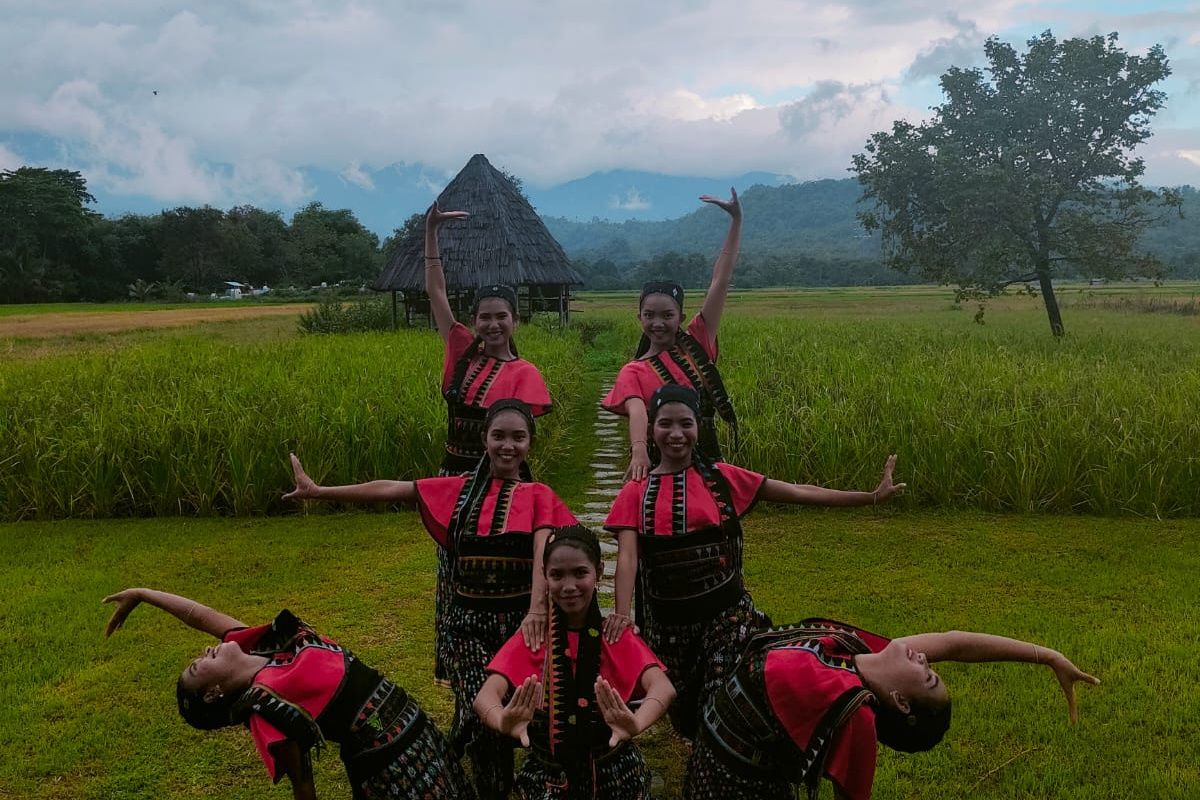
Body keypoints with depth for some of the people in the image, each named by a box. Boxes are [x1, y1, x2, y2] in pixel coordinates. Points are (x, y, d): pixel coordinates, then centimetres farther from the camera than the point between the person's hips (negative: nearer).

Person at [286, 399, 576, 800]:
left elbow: (543, 553, -18)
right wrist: (318, 491, 0)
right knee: (481, 713, -9)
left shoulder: (538, 496, -2)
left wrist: (537, 609, -35)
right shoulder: (460, 489, 4)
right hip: (466, 622, 1)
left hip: (520, 619, -1)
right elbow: (390, 489, 2)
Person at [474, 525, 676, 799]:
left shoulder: (618, 637, -3)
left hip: (614, 768, 1)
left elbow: (663, 688, -20)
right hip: (549, 773, -1)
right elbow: (485, 697, -17)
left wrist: (636, 724, -42)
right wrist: (504, 722, -40)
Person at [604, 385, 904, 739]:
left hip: (727, 614, -1)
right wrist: (621, 612, -33)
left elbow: (798, 492, -2)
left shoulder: (722, 478, -2)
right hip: (667, 624, 1)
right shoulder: (636, 493, -3)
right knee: (683, 712, 17)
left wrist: (872, 496, -7)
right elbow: (627, 557, -15)